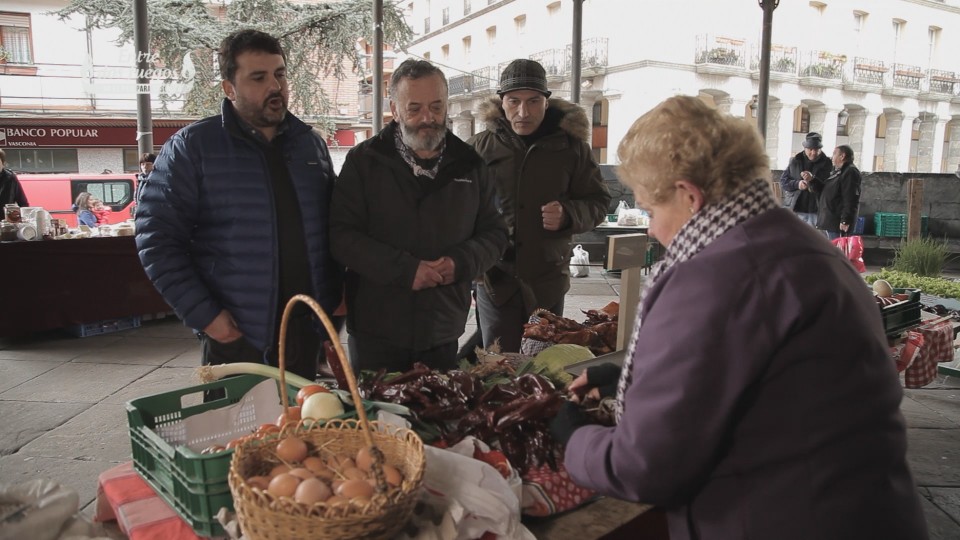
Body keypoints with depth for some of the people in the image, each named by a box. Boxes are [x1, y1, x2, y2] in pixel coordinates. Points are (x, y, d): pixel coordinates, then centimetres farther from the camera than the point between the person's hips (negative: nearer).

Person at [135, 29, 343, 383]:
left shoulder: (310, 142, 8)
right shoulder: (192, 147, -5)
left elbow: (332, 227, 13)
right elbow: (157, 237, -8)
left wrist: (333, 300, 7)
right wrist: (203, 314, -14)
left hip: (307, 329, 4)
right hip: (235, 334, -4)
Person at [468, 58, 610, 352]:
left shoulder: (571, 147, 3)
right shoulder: (480, 147, 2)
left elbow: (598, 203, 8)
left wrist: (568, 215, -14)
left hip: (547, 282, 1)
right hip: (495, 280, 0)